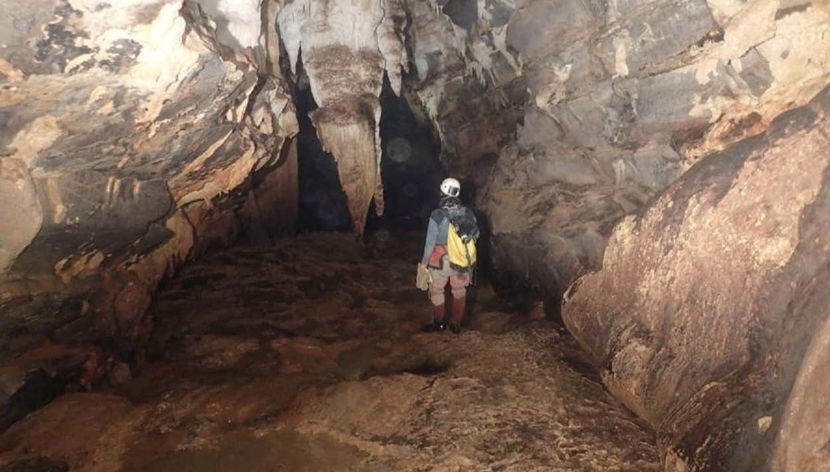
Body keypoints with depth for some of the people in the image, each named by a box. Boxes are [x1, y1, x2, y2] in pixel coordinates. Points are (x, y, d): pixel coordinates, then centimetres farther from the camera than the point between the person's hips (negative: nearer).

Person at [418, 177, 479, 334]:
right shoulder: (468, 213, -9)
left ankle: (439, 323, 28)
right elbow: (476, 234, 4)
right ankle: (456, 324, 29)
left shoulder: (437, 215, -20)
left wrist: (424, 262, -3)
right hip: (463, 261, 4)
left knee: (436, 290, 18)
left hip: (442, 261, -3)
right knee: (459, 291, 20)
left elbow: (430, 242, -15)